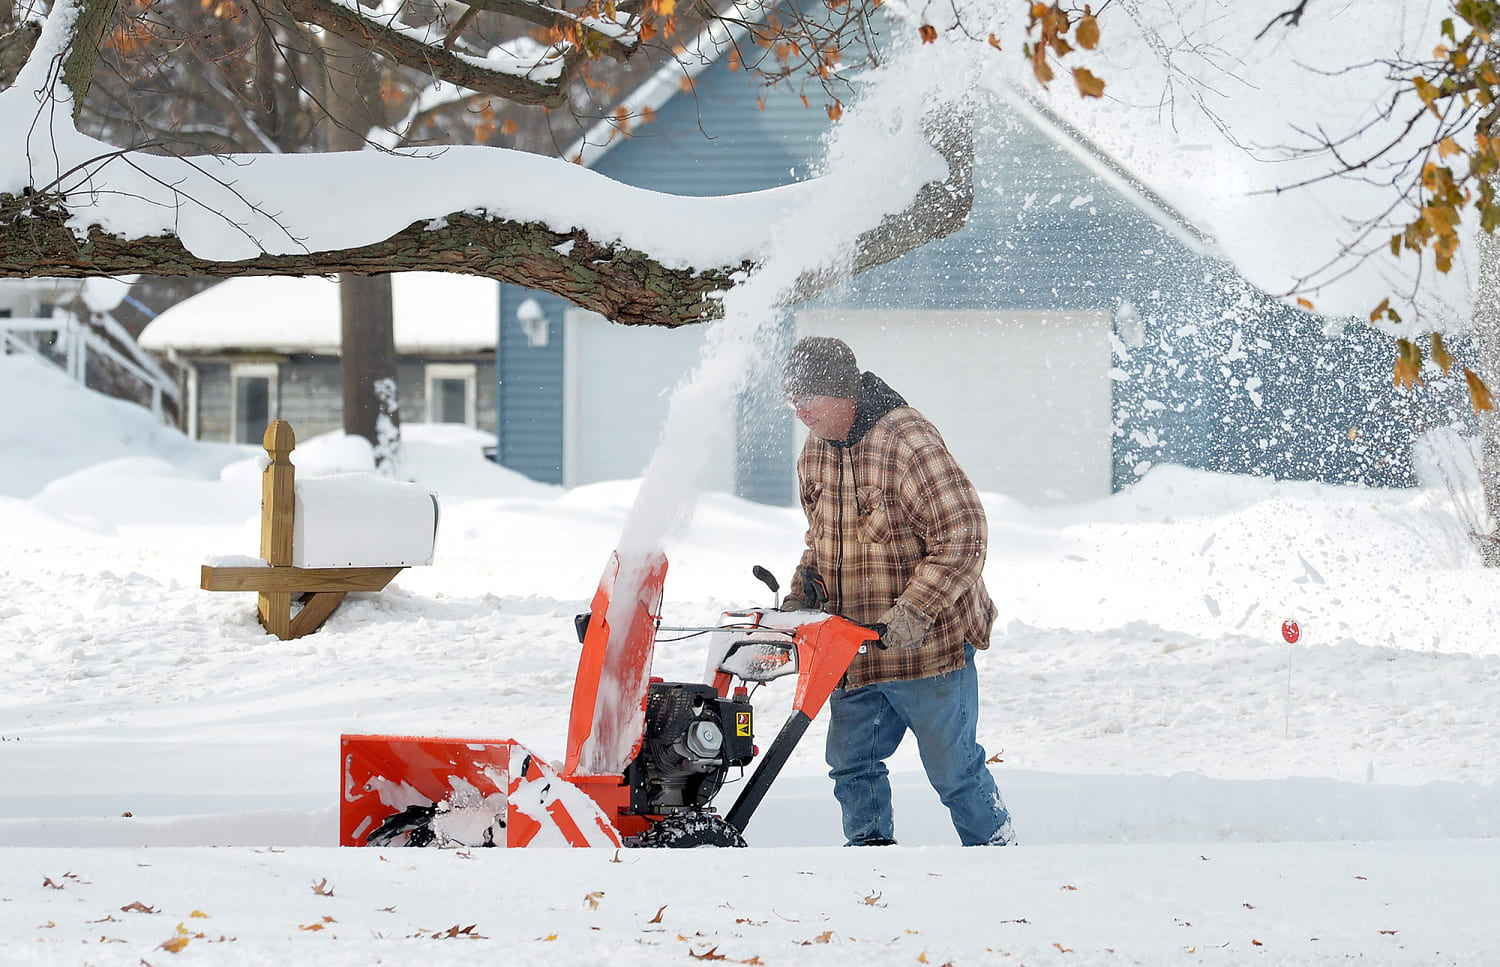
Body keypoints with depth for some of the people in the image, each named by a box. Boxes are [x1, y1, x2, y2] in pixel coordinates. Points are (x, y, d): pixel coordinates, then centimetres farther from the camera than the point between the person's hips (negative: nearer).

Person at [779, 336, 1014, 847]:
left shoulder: (908, 441, -20)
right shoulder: (814, 453, 8)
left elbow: (963, 534, -22)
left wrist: (913, 612, -27)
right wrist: (802, 591, 7)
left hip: (928, 643, -7)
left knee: (952, 767, 2)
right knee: (852, 763, 11)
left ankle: (995, 849, 19)